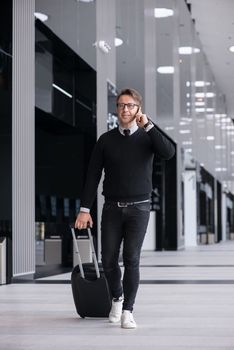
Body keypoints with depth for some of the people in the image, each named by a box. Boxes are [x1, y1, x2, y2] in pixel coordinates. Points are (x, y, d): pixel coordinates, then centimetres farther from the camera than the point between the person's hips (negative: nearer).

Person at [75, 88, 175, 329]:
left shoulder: (147, 137, 1)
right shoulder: (106, 140, 4)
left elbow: (168, 152, -20)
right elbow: (93, 175, 3)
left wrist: (148, 125, -19)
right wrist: (84, 209, -3)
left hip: (138, 208, -2)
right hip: (112, 208, 2)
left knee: (131, 259, -9)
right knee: (108, 260, 3)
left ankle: (127, 311, -1)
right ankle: (117, 298, 30)